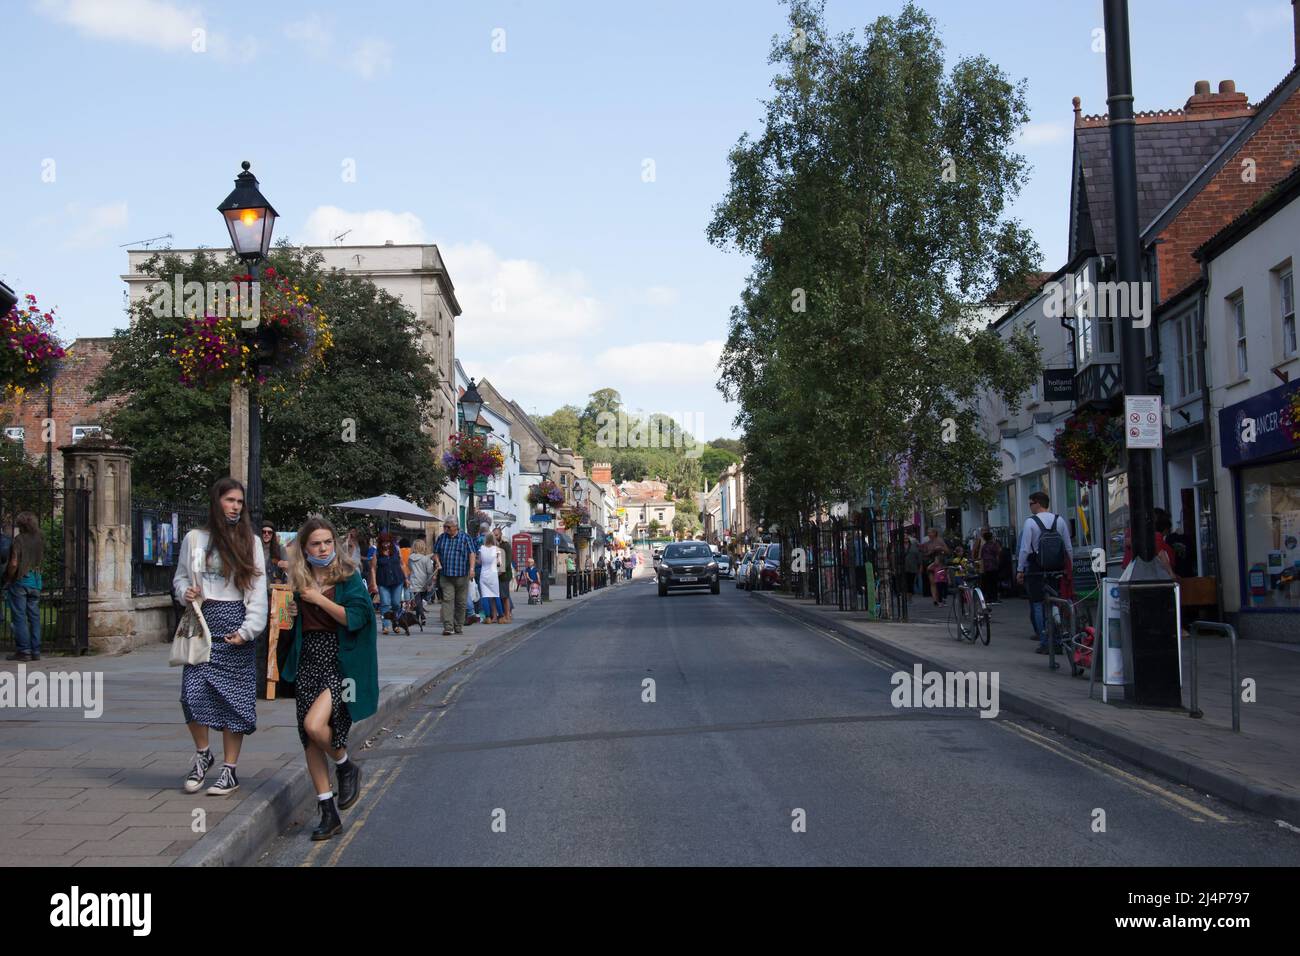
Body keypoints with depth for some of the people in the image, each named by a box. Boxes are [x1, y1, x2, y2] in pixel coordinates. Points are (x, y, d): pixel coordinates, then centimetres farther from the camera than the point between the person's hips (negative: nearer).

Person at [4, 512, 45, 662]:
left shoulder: (18, 539, -10)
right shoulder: (40, 541, 6)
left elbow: (14, 564, -13)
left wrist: (8, 579, -4)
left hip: (20, 581, -5)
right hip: (36, 582, 5)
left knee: (19, 617, -1)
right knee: (34, 617, 7)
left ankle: (23, 650, -4)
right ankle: (35, 651, 7)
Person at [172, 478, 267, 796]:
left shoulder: (250, 541, 5)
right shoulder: (195, 539, 7)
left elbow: (258, 589, 1)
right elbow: (180, 577, 15)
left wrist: (248, 629, -8)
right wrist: (185, 593, -9)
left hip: (236, 626, 0)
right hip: (205, 621, 1)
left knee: (234, 698, 1)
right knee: (193, 692, -12)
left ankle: (230, 770, 11)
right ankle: (202, 753, 15)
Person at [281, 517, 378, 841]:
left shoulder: (349, 576, -4)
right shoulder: (298, 580, 9)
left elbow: (356, 618, -15)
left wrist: (319, 599, -14)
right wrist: (293, 612, 2)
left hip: (340, 662, -5)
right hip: (308, 662, 5)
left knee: (315, 724, -25)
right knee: (309, 741, 4)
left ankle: (346, 767, 7)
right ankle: (328, 813, 14)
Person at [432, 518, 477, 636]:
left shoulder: (465, 538, 2)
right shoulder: (441, 538, 11)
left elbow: (472, 553, -5)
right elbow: (436, 553, 19)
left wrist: (472, 568, -17)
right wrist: (438, 563, -1)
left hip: (462, 575, -1)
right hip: (446, 576, 2)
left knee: (461, 602, 5)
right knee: (447, 599, -9)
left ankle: (459, 626, 16)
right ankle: (447, 626, -14)